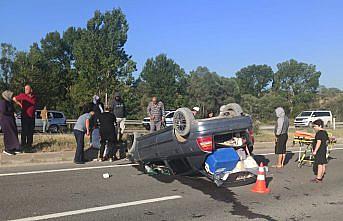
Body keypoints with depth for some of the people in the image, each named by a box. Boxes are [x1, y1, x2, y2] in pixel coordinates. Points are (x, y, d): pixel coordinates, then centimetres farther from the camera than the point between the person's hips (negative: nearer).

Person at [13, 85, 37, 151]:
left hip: (32, 117, 4)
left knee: (31, 131, 6)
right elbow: (14, 98, 5)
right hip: (25, 116, -4)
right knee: (24, 131, -6)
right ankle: (23, 145, 0)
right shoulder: (22, 95, -1)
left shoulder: (34, 97, 11)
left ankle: (29, 145, 14)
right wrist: (20, 104, 0)